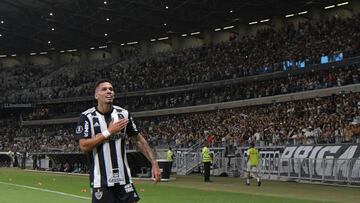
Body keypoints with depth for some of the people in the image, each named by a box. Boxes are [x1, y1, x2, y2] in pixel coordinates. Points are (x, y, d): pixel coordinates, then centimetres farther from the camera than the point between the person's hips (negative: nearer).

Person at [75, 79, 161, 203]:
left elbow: (138, 140, 10)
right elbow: (84, 146, -13)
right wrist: (109, 131, -15)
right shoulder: (87, 117, -5)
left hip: (124, 178, 3)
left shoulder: (124, 114, 6)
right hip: (101, 181, -3)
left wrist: (154, 163, 2)